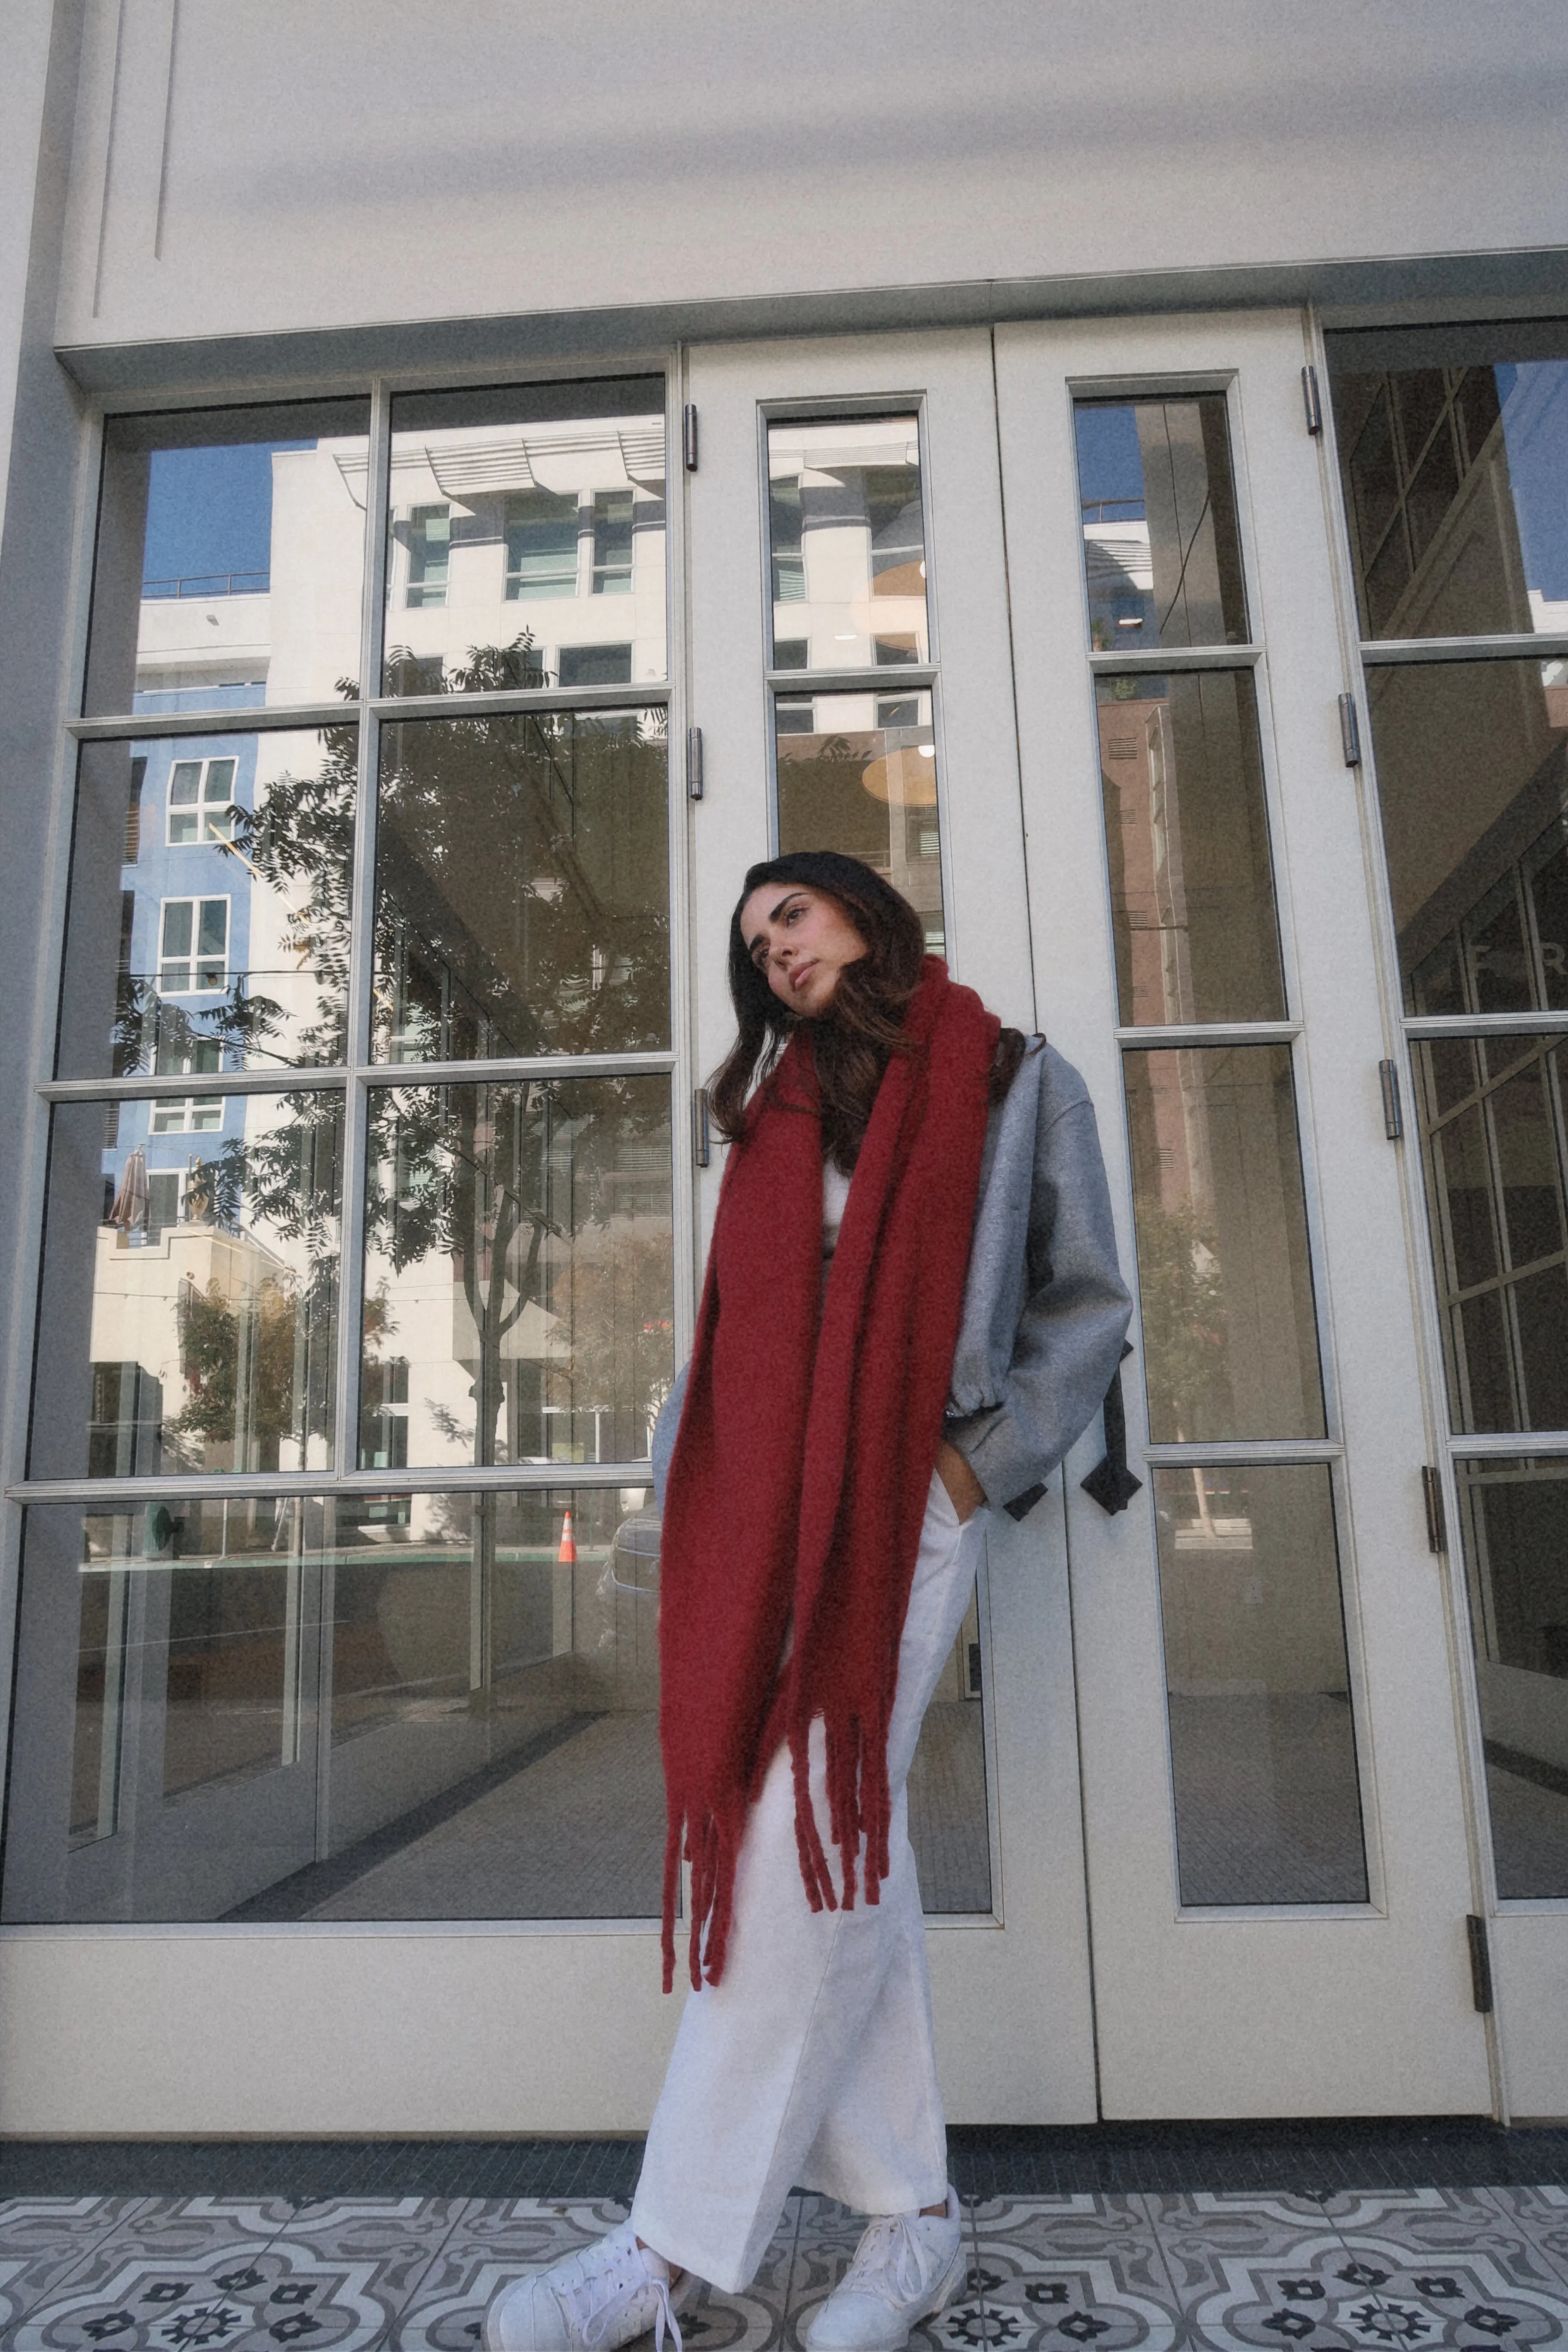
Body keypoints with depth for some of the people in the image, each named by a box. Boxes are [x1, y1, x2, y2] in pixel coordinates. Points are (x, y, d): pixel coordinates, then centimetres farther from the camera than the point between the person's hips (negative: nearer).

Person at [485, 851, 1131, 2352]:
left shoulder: (1019, 1083, 9)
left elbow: (1089, 1306, 6)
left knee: (809, 1844, -11)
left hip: (908, 1508, -4)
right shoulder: (776, 1109, 21)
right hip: (765, 1511, 4)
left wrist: (985, 1456, -6)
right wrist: (684, 1481, 7)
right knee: (848, 1840, 2)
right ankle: (915, 2216, 15)